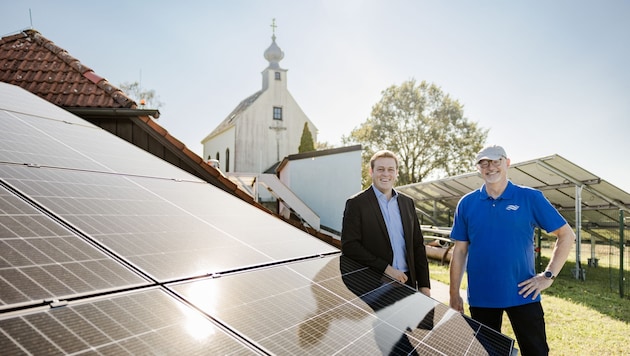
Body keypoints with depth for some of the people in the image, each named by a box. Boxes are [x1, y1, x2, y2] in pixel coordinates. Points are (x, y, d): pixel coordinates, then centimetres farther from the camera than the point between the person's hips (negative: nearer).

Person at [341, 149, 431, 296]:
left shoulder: (407, 203, 10)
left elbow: (417, 245, 11)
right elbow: (349, 246, -14)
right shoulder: (356, 203, -6)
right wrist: (385, 268, -17)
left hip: (407, 281, 4)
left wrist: (424, 285, 5)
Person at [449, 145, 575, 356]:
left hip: (522, 294, -1)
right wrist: (454, 293, 1)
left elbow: (566, 235, 2)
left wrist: (549, 275, -6)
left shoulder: (530, 198, -3)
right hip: (480, 297, 2)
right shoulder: (467, 203, 1)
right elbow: (460, 250, 3)